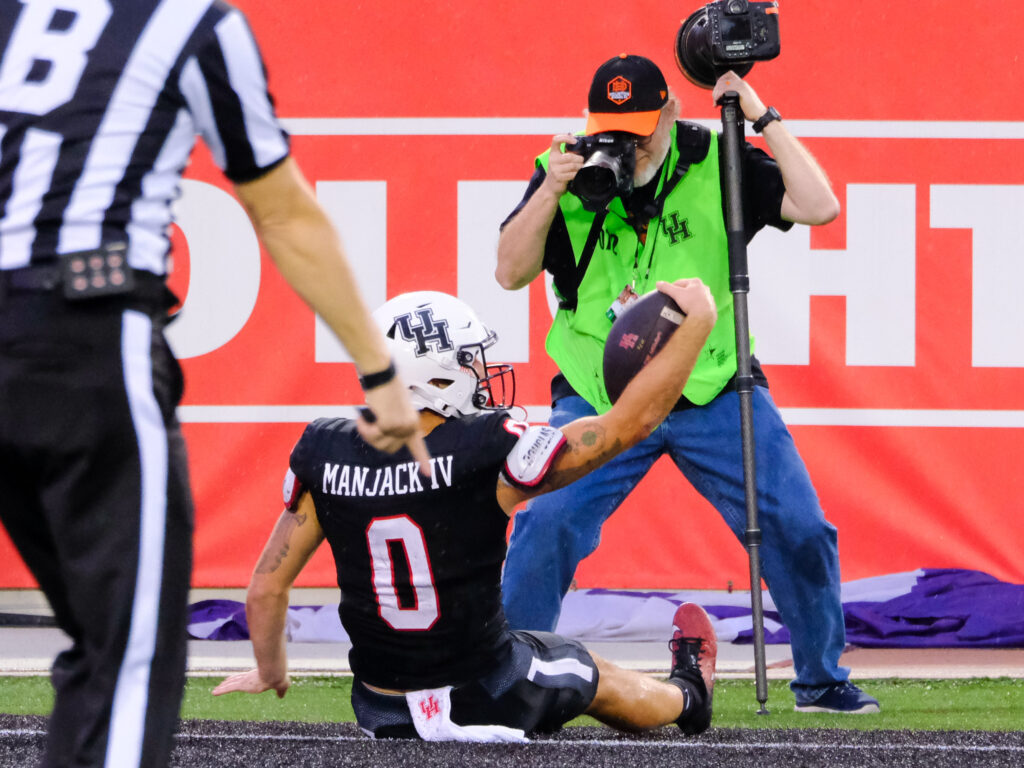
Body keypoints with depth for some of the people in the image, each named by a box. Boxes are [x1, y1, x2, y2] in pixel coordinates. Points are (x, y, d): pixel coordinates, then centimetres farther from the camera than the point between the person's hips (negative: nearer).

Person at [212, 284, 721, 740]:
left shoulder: (326, 457, -12)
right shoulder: (488, 454, -24)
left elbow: (266, 589, -2)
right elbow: (632, 421, -16)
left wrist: (270, 673, 18)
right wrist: (698, 321, -4)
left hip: (383, 714, 2)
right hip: (488, 703, -2)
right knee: (585, 673, 29)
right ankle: (686, 696, 58)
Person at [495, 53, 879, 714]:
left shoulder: (717, 164, -2)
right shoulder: (570, 169, -2)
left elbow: (819, 207, -12)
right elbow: (511, 273, -5)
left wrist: (762, 117, -14)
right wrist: (550, 192, -18)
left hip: (712, 389, 1)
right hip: (599, 398, -1)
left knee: (799, 529, -3)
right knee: (545, 530, -17)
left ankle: (823, 680, 17)